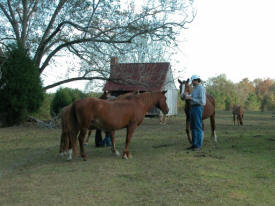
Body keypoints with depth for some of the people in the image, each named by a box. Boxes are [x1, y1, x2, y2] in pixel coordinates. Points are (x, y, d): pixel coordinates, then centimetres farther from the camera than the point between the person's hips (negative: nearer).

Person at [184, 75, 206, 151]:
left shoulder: (201, 88, -14)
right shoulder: (195, 88, 16)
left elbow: (201, 101, -21)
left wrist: (191, 98, -19)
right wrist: (188, 96, 4)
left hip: (198, 108, -10)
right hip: (192, 108, 10)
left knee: (198, 127, -5)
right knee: (193, 127, 11)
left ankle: (199, 145, 0)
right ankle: (194, 144, 17)